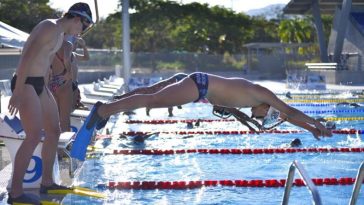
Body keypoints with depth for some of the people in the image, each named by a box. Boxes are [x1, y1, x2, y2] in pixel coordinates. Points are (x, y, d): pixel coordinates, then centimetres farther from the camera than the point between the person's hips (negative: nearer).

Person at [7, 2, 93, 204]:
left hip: (39, 84, 10)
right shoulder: (50, 28, -16)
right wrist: (18, 92, -27)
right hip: (25, 83, -10)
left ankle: (47, 182, 24)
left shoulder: (60, 34, 15)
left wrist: (44, 88, 24)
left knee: (53, 131, 14)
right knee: (34, 136, -15)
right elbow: (28, 58, -24)